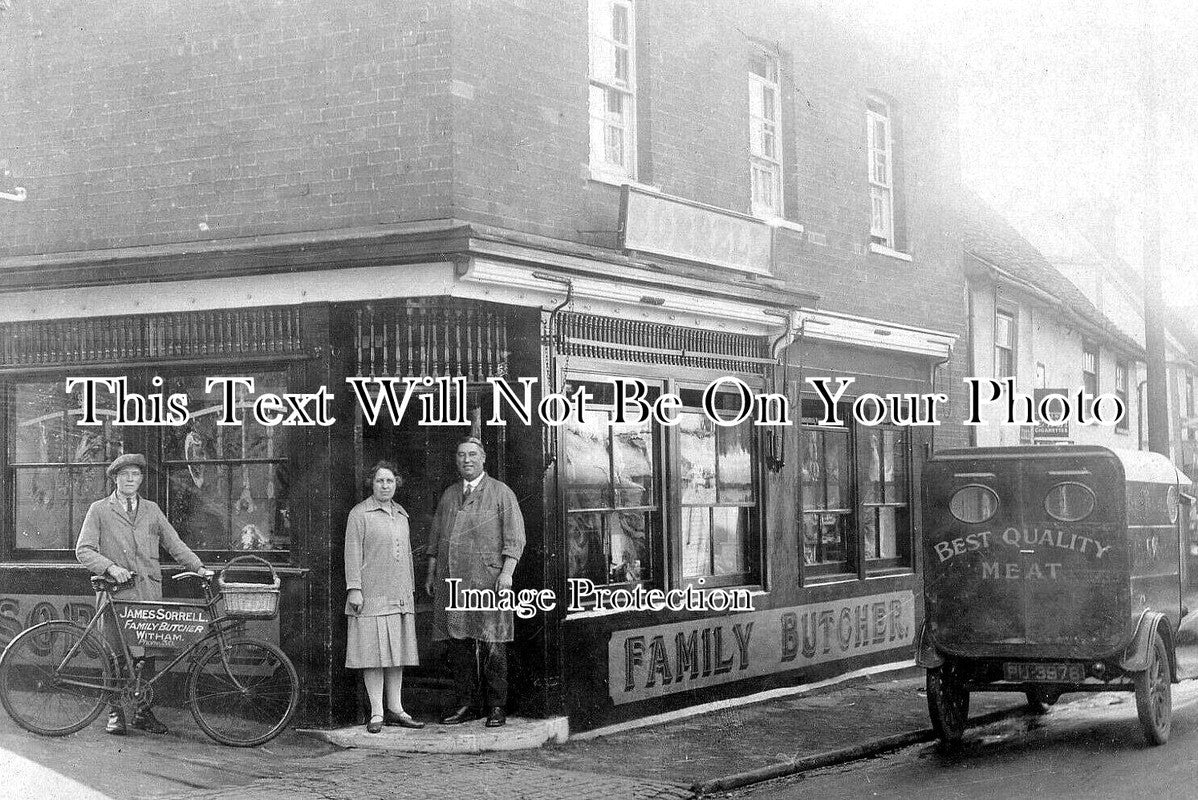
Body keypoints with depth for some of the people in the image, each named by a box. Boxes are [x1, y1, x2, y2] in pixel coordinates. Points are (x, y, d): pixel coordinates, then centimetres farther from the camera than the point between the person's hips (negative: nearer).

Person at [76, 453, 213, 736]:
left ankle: (144, 712, 10)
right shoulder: (99, 510, 7)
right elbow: (84, 550, 0)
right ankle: (115, 713, 7)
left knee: (148, 654, 1)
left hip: (149, 589, 3)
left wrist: (199, 567, 4)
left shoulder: (151, 510, 16)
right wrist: (111, 567, -14)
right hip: (117, 591, -3)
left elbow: (174, 544, 16)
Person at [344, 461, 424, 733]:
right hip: (371, 595, -6)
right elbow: (352, 553, -6)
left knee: (396, 652, 7)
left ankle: (395, 709, 13)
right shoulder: (359, 514, -2)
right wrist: (354, 588, -13)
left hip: (399, 597, 6)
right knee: (374, 653, -5)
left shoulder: (401, 515, 16)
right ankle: (376, 713, -2)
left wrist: (410, 589, 20)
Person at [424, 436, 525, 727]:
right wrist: (431, 574, 15)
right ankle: (467, 705, 13)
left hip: (487, 580, -5)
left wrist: (506, 573, -12)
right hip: (450, 581, 5)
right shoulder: (448, 495, 18)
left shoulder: (501, 493, 4)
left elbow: (514, 538, -2)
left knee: (492, 647, -4)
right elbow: (435, 538, 22)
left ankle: (497, 707, 3)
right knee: (457, 645, 5)